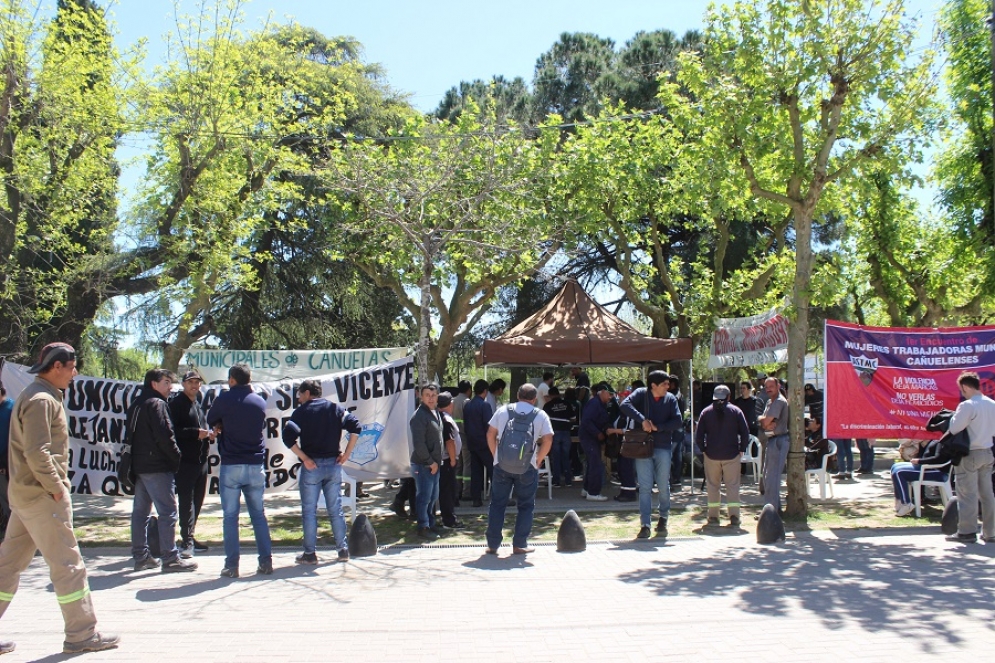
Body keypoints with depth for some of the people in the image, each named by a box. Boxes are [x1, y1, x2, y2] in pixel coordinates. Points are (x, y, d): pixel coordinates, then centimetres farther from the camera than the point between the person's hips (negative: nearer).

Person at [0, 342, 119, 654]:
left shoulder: (33, 396, 17)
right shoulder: (42, 400, -16)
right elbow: (37, 452, -24)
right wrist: (56, 488, -17)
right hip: (42, 496, -10)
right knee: (67, 564, -3)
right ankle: (82, 634, 5)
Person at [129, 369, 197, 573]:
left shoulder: (136, 406, 17)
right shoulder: (157, 404, -12)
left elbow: (132, 435, 18)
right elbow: (164, 436, -18)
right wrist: (176, 457, -7)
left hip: (138, 466, 10)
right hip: (157, 467, -10)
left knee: (140, 511, 11)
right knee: (168, 512, -6)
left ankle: (140, 556, 16)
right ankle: (170, 558, -6)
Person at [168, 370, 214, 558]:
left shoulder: (199, 405, 21)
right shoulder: (176, 403, -5)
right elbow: (173, 430, -15)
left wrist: (209, 434, 8)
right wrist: (196, 433, -20)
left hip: (201, 460, 8)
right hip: (185, 460, -8)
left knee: (197, 500, 12)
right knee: (186, 500, -8)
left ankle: (189, 538, 22)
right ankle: (187, 540, -6)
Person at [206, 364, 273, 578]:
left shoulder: (225, 399, -6)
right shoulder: (260, 401, 6)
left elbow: (211, 421, 8)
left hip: (231, 465, -3)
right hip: (256, 465, 3)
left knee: (230, 517, 2)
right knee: (259, 515, 10)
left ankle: (232, 565, 1)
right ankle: (266, 562, 9)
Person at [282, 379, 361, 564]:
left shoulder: (302, 411, -2)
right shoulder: (335, 408, 8)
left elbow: (288, 436, -17)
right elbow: (356, 427, -3)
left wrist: (304, 458, -11)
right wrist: (346, 453, -1)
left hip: (311, 466, -4)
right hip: (333, 465, 4)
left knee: (309, 511, 5)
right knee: (335, 510, 11)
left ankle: (310, 553, 8)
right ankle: (343, 549, 13)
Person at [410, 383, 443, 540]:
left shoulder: (435, 413, 13)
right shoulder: (419, 416, -16)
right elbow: (418, 444, -21)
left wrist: (436, 461, 13)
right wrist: (430, 462, -16)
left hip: (434, 464, 9)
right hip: (423, 465, -9)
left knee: (433, 496, 17)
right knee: (424, 497, -2)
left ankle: (430, 523, 29)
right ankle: (423, 527, 7)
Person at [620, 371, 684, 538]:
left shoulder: (670, 399, 3)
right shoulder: (641, 394, -3)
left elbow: (678, 422, -4)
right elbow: (625, 405, -18)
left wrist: (657, 427, -14)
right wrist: (642, 420, -25)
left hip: (663, 447, 2)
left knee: (664, 487, 8)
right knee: (645, 488, -2)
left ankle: (663, 519, 29)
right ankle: (645, 525, 0)